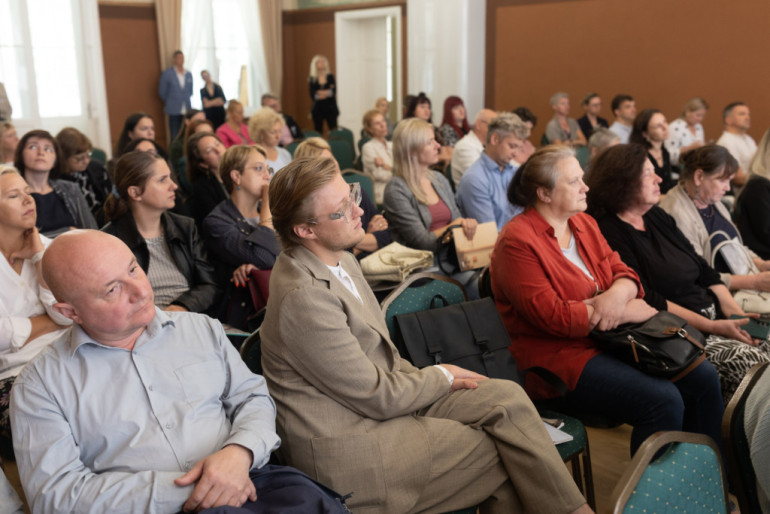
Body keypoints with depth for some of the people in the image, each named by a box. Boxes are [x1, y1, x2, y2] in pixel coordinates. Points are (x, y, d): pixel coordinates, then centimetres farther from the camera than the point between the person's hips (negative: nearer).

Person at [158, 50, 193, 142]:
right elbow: (162, 92, 3)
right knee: (174, 136, -3)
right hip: (174, 110, -3)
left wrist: (185, 100, 11)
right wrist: (170, 102, 9)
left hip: (187, 110, 4)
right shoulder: (167, 73, -2)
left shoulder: (189, 75, 10)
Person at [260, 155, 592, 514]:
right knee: (506, 452, -7)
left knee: (506, 396, -6)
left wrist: (420, 377, -1)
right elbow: (376, 398, -19)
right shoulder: (303, 296, -24)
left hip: (383, 399, 8)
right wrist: (441, 377, -4)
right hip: (346, 449, -8)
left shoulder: (340, 259, 6)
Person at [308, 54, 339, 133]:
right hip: (318, 108, 0)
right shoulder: (312, 79, 3)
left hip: (330, 107, 0)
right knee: (318, 132, 2)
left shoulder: (330, 76, 5)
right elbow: (312, 95, -6)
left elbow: (334, 91, -5)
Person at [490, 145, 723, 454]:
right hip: (561, 356, -8)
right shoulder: (516, 242, -14)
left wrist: (619, 293, -15)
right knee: (663, 401, -24)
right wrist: (624, 313, -15)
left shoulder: (584, 223, 13)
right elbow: (551, 315, -21)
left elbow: (622, 272, 11)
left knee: (704, 378, -1)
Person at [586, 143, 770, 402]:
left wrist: (736, 313, 2)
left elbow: (705, 272, 16)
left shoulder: (658, 217, 15)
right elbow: (647, 301, -16)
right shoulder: (610, 233, -11)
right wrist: (712, 327, -17)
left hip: (713, 317, 8)